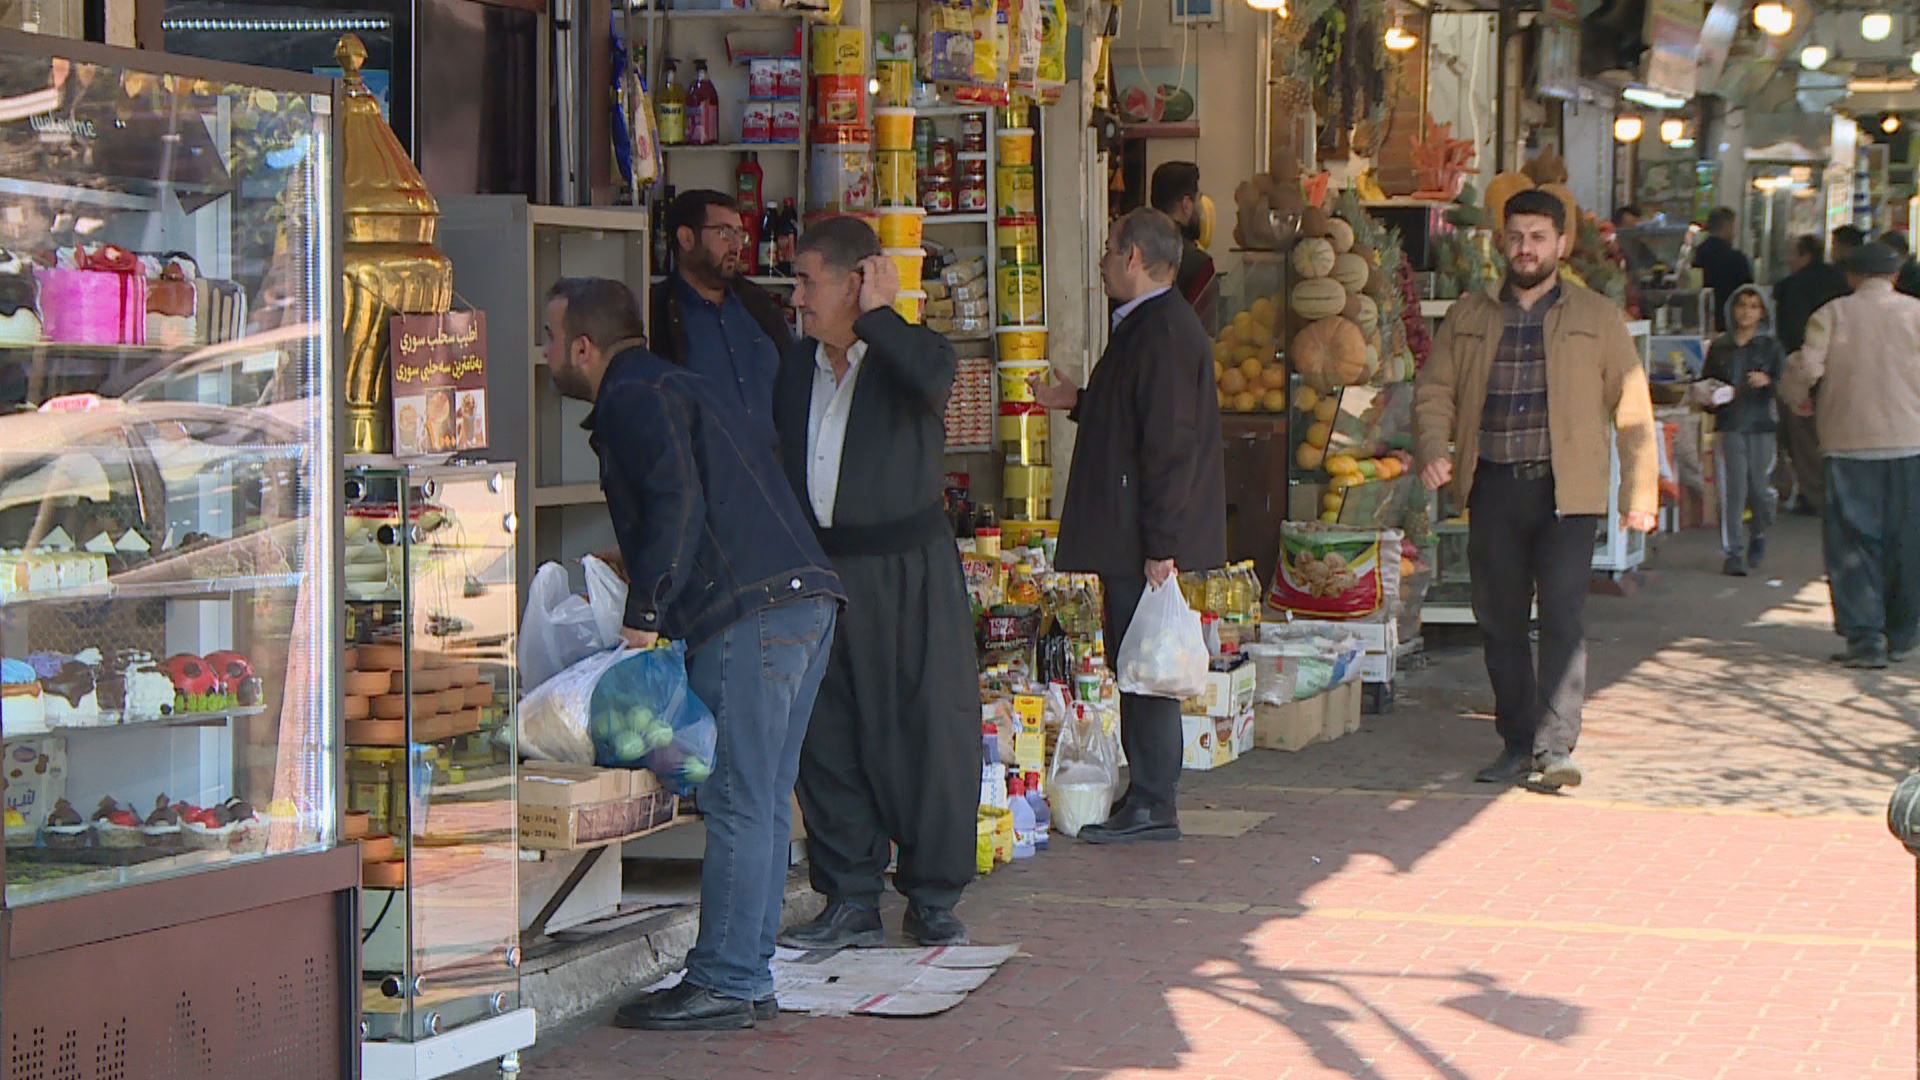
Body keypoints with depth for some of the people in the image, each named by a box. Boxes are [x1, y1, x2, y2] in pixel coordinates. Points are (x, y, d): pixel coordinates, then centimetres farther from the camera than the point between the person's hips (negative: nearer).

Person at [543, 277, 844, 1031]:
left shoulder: (633, 399, -4)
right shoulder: (683, 388, 27)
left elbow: (677, 506, -17)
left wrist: (644, 616, -14)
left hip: (752, 613, -10)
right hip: (803, 600, 10)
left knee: (739, 804, -7)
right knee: (764, 803, 11)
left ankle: (723, 985, -5)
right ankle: (749, 977, 15)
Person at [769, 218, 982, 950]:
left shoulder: (911, 351, -3)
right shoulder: (796, 368, 13)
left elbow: (932, 381, -29)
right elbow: (782, 469, 17)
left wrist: (876, 315, -16)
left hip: (908, 570, -5)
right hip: (821, 573, 5)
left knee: (929, 729, -2)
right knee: (826, 737, 5)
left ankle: (933, 899, 10)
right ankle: (851, 901, 14)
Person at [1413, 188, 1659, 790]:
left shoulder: (1596, 318, 7)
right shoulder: (1468, 317, 14)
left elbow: (1632, 409, 6)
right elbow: (1434, 391, 13)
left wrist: (1640, 493, 0)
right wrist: (1434, 449, -7)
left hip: (1565, 490, -3)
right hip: (1493, 487, 3)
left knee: (1562, 617, -12)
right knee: (1498, 620, 6)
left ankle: (1556, 747, -11)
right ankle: (1517, 744, 16)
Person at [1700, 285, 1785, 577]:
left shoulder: (1771, 347, 6)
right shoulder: (1720, 347, 11)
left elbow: (1785, 385, -1)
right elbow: (1705, 383, 19)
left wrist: (1768, 382, -22)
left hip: (1762, 424, -1)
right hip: (1730, 424, 1)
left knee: (1759, 487, 0)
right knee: (1733, 488, -9)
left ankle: (1759, 535, 29)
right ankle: (1733, 552, -7)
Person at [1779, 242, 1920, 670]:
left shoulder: (1831, 315, -1)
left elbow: (1806, 367, -9)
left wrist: (1799, 398, 11)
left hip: (1849, 444, -1)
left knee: (1853, 542, 3)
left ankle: (1864, 638, -7)